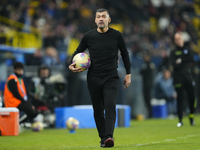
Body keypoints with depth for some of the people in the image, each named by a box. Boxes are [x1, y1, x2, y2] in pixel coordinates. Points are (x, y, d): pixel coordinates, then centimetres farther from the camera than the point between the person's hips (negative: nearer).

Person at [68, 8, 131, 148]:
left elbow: (125, 54, 14)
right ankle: (102, 138, 13)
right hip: (94, 78, 2)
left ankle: (109, 136, -27)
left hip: (111, 77, -2)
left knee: (110, 106, -17)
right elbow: (78, 51, 16)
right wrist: (72, 65, -4)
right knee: (98, 109, 4)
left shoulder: (116, 35, 2)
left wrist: (128, 74, 12)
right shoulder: (89, 36, 2)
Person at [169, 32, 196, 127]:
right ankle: (180, 120, 2)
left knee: (192, 98, -5)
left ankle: (191, 116, 13)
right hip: (178, 78, -1)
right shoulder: (173, 52, 7)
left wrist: (181, 61, -5)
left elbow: (191, 60, -1)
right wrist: (186, 63, -11)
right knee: (180, 99, -2)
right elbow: (174, 65, -7)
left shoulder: (188, 49, 13)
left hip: (188, 76, 1)